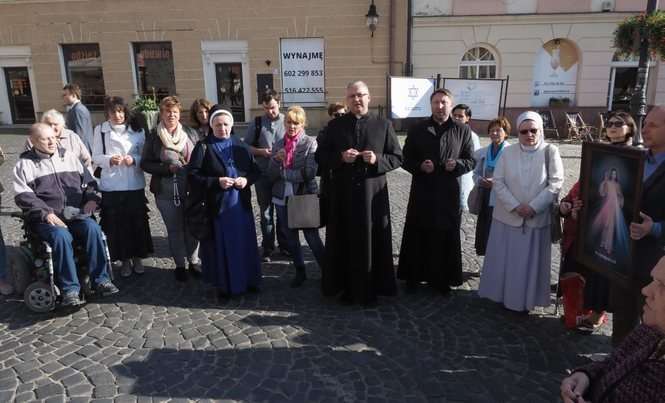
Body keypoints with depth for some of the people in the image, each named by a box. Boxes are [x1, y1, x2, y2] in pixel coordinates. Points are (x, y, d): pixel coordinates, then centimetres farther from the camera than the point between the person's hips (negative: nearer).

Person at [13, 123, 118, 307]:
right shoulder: (25, 164, 6)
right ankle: (70, 289, -24)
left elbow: (88, 180, 22)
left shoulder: (68, 156, 16)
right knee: (61, 236, -33)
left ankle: (101, 279, -21)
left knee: (93, 228, -27)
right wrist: (46, 212, -18)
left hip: (75, 213, 3)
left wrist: (92, 198, 3)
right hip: (46, 218, -3)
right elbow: (23, 195, -5)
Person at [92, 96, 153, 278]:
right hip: (111, 186, -1)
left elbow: (144, 156, 4)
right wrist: (110, 160, -19)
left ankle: (137, 257, 24)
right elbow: (96, 158, 0)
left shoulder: (137, 130, 3)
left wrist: (134, 160, -16)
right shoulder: (100, 130, 2)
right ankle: (125, 259, 19)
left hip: (135, 184, 1)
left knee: (137, 221, 7)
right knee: (116, 223, 3)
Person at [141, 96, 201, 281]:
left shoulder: (191, 133, 3)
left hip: (191, 189, 1)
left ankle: (194, 261, 24)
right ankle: (180, 265, 23)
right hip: (166, 192, 0)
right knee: (174, 230, 9)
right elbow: (145, 163, 0)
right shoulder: (153, 136, 1)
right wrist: (168, 168, -13)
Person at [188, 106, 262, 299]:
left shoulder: (240, 146, 7)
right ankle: (224, 285, 18)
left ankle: (248, 280, 25)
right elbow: (193, 176, -9)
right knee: (222, 246, 4)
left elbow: (256, 170, 10)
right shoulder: (203, 147, -4)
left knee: (245, 243, 10)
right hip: (216, 206, -3)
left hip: (241, 204, 3)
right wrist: (216, 182, -20)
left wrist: (246, 179, -11)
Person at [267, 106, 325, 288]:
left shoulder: (310, 143, -7)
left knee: (312, 238, 0)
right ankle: (300, 272, 31)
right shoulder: (278, 145, 6)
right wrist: (276, 160, -17)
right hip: (282, 198, 5)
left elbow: (310, 172, -17)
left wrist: (283, 173, -10)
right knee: (291, 238, 14)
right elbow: (271, 175, 2)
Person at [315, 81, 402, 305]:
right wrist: (340, 157, -14)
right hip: (343, 193, 1)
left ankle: (371, 289, 19)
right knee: (344, 241, 5)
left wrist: (377, 159, -16)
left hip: (373, 193, 0)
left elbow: (397, 157, 4)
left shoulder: (383, 125, 3)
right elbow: (320, 156, 5)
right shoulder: (335, 125, 6)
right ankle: (347, 287, 19)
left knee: (372, 241, 5)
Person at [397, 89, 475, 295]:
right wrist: (420, 166, -13)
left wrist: (457, 164, -13)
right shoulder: (417, 129, 5)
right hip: (422, 191, 0)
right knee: (417, 236, 5)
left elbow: (471, 160, 7)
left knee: (446, 237, 7)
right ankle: (413, 277, 19)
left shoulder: (462, 130, 5)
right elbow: (406, 159, 6)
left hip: (449, 192, 0)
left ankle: (443, 280, 21)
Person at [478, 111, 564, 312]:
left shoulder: (550, 152, -4)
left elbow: (555, 183, -8)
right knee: (504, 259, 9)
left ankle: (525, 299, 22)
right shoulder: (508, 152, -1)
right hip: (507, 217, 1)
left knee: (530, 262, 7)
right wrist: (515, 206, -14)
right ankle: (503, 294, 25)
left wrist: (533, 207, -16)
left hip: (537, 219, -1)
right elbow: (498, 182, -4)